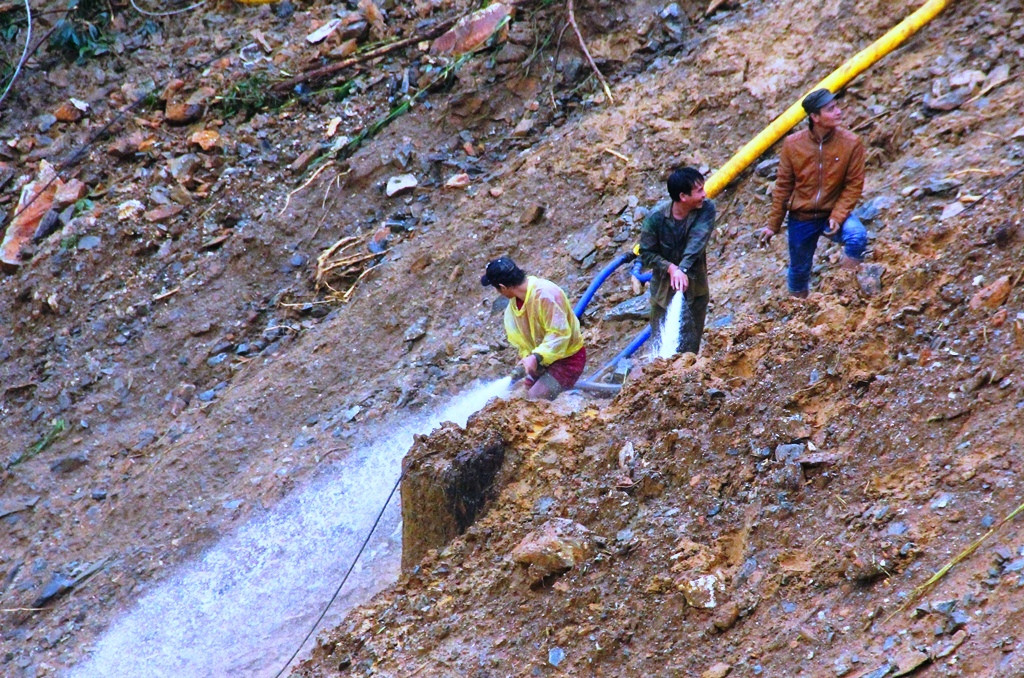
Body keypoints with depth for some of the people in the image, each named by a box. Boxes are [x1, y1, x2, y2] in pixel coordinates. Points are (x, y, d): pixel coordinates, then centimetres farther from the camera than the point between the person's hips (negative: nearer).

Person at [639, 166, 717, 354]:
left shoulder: (706, 209, -16)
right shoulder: (657, 216, -18)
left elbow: (697, 242, -29)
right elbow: (646, 253, -11)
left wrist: (683, 269, -44)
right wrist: (670, 268, -28)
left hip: (694, 285, 1)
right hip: (664, 287, -1)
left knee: (691, 345, 7)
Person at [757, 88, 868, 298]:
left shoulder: (851, 143, -15)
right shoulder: (793, 144, -12)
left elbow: (854, 185, -9)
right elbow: (783, 186, -1)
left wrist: (837, 217, -21)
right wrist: (773, 225, 3)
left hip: (834, 212, -1)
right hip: (801, 218, 1)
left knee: (858, 235, -33)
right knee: (799, 270, 15)